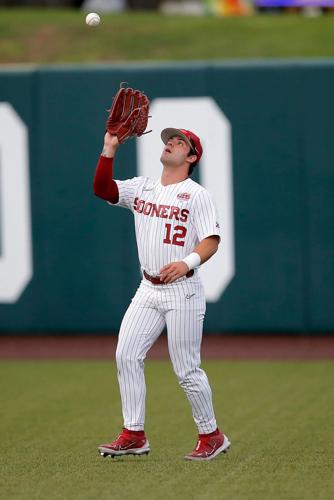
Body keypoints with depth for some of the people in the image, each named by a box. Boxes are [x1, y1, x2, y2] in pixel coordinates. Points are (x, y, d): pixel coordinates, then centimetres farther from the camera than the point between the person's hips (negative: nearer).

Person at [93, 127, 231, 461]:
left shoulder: (196, 194, -5)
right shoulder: (142, 188, 12)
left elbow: (211, 240, -12)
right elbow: (102, 189, 2)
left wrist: (188, 262, -30)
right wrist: (110, 148, -6)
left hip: (182, 290, -6)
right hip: (148, 290, 6)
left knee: (186, 370, -5)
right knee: (126, 355, -3)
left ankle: (211, 436, 9)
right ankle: (134, 436, 2)